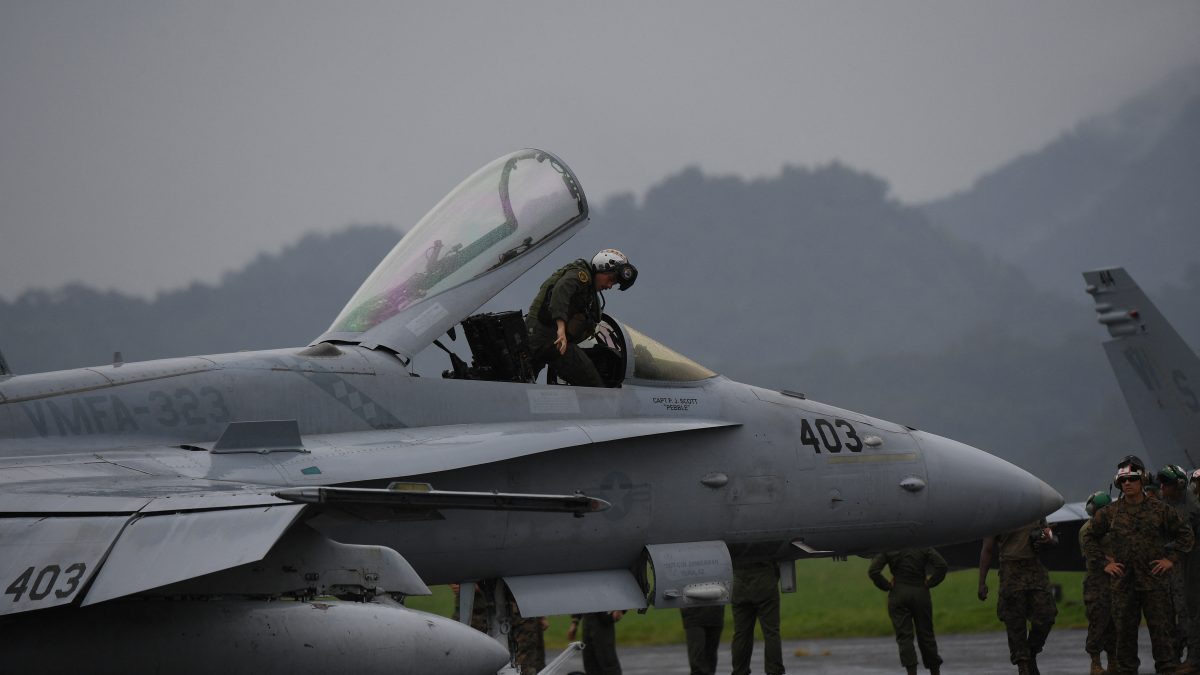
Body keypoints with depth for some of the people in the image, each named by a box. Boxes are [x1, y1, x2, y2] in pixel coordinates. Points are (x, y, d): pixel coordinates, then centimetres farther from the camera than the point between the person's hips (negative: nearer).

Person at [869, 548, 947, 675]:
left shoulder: (888, 550, -4)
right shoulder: (924, 547, -3)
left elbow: (873, 571, -12)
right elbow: (941, 565, -13)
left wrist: (887, 586, -2)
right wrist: (929, 583, -3)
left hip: (898, 594, -1)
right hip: (920, 593, 1)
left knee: (904, 636, -1)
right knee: (926, 635, 12)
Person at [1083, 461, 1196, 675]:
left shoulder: (1160, 510, 4)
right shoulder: (1109, 513, 7)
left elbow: (1186, 535, 12)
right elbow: (1089, 538, 17)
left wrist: (1171, 559, 3)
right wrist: (1103, 562, 7)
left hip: (1154, 578, -1)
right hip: (1122, 581, 1)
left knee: (1161, 625, -5)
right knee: (1124, 627, 4)